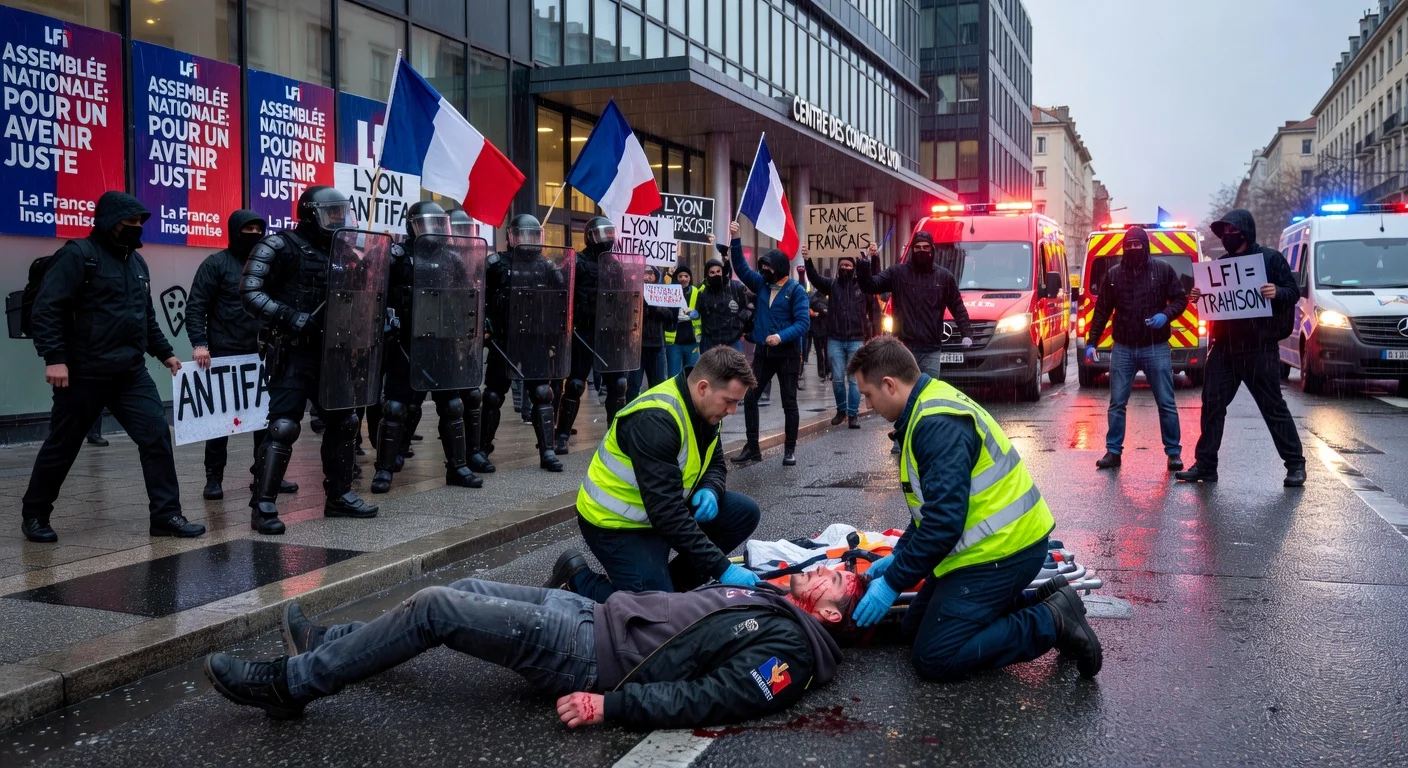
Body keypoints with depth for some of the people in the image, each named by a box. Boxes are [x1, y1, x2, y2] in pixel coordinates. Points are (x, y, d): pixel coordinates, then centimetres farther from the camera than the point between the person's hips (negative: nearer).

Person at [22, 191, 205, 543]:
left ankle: (166, 515, 1)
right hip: (84, 375, -6)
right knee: (61, 447, 7)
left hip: (132, 373, 6)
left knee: (157, 436, -4)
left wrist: (164, 353, 22)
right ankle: (35, 515, 25)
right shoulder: (78, 255, -9)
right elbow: (46, 309, -15)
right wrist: (54, 357, -21)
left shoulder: (136, 261, 15)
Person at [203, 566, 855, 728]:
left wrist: (608, 705, -28)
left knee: (433, 607, -11)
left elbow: (710, 699, -24)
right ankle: (328, 645, 28)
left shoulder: (789, 648, -14)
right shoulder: (770, 598, 14)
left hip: (590, 653, -9)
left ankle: (290, 683, 3)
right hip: (597, 612, 9)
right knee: (465, 589, 12)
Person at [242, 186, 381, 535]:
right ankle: (263, 506, -6)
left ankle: (338, 496, 23)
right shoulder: (281, 246, -8)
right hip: (292, 353, -7)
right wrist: (289, 317, -24)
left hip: (327, 353, 8)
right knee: (284, 426, -12)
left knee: (344, 421, 11)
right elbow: (250, 293, -16)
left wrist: (370, 316, 2)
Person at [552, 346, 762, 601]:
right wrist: (721, 568, -35)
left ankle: (673, 581, 7)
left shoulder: (705, 408, -4)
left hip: (664, 508, 9)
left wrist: (710, 491, -14)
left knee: (745, 512, -4)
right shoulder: (655, 420, -31)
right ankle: (577, 578, 4)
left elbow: (715, 464, 12)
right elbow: (666, 512, -35)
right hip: (617, 523, -9)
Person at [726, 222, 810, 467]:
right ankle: (752, 447, 10)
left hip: (787, 353, -5)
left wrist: (781, 336, -29)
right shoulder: (761, 283, 7)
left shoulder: (795, 290, -10)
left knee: (789, 402, 3)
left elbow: (803, 322, -16)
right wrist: (735, 240, -5)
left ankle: (790, 449, 12)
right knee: (750, 398, 3)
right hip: (763, 352, 6)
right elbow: (741, 267, 7)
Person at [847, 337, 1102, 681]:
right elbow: (933, 505, 19)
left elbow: (944, 521, -29)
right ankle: (1039, 603, 13)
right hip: (1001, 538, 11)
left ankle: (1053, 622, -5)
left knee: (933, 659, -9)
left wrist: (892, 583, -20)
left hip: (1001, 550, -11)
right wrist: (897, 556, 16)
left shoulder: (938, 424, -24)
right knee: (914, 628, 15)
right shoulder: (930, 407, 10)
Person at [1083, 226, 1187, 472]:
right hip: (1123, 349, 2)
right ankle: (1113, 451, 13)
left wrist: (1166, 315, -18)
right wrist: (1091, 342, 2)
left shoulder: (1163, 270, 0)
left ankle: (1173, 452, 11)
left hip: (1156, 348, -2)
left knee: (1166, 403, 2)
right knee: (1116, 403, 5)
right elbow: (1102, 311, 7)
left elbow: (1180, 299, 3)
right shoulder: (1113, 274, 5)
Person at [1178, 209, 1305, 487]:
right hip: (1223, 347, 6)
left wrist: (1277, 292, -24)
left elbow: (1294, 291, -4)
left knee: (1273, 407, 1)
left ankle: (1295, 464, 13)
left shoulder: (1271, 258, -3)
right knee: (1212, 405, 4)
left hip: (1259, 348, -5)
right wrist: (1199, 296, 0)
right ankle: (1205, 465, 10)